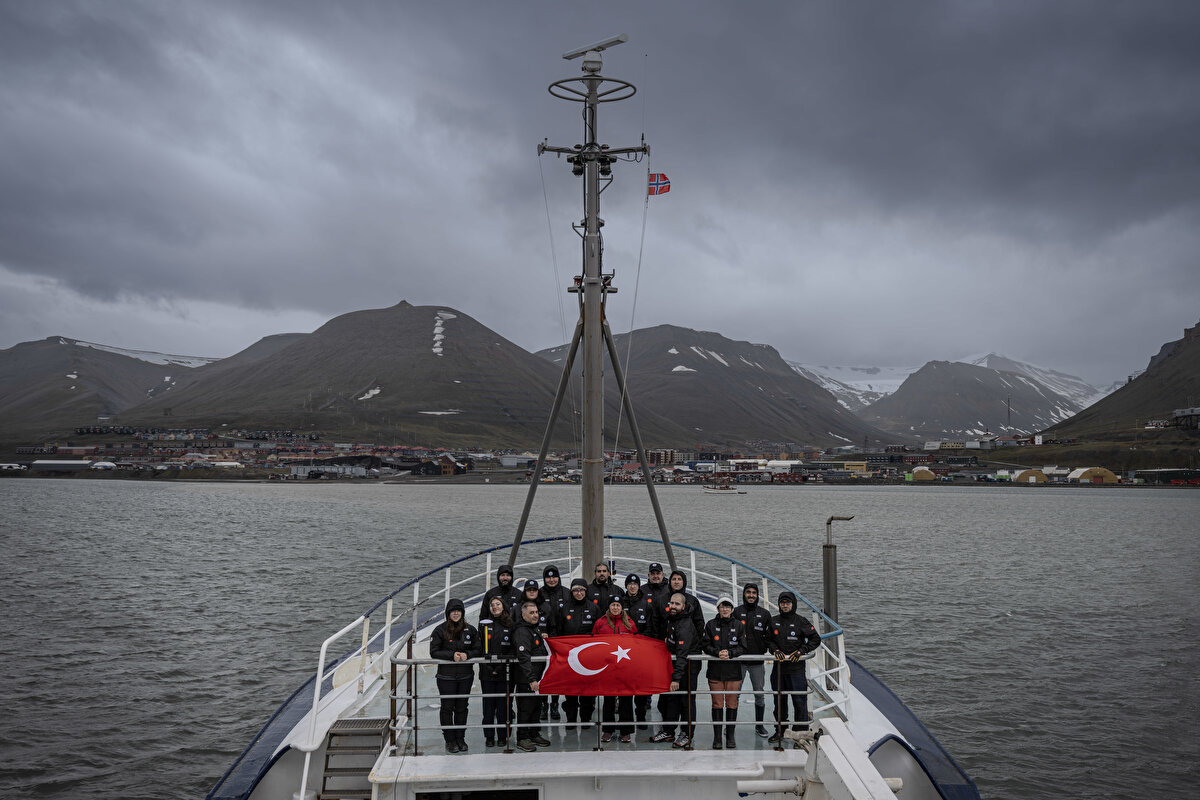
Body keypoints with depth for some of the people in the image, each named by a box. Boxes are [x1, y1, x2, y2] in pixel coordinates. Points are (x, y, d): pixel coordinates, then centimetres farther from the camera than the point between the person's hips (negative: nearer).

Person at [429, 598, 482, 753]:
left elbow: (478, 650, 6)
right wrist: (452, 655, -19)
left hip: (465, 676, 3)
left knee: (462, 707, 10)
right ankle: (450, 740, 13)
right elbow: (434, 652, -7)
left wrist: (467, 655, -14)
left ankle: (460, 738, 22)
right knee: (447, 708, 2)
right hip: (446, 676, -2)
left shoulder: (470, 630, 4)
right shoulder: (440, 630, -5)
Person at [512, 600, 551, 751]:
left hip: (536, 678, 9)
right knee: (525, 708, -2)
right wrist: (531, 679, -30)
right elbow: (524, 658, -26)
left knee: (536, 706, 16)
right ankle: (522, 738, 8)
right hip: (525, 680, -9)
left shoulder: (536, 629, 13)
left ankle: (534, 734, 27)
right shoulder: (521, 632, -19)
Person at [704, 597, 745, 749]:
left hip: (733, 670, 0)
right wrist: (718, 652, -16)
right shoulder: (711, 625, 6)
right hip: (715, 670, 0)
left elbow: (742, 647, 2)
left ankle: (730, 736, 10)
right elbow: (706, 646, 2)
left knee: (732, 704, 1)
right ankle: (717, 737, 7)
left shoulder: (738, 625, 6)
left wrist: (730, 653, -15)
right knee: (717, 704, 0)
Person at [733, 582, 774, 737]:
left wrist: (762, 649, -5)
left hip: (757, 661, 1)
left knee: (760, 694, 6)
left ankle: (759, 725, 19)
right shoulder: (736, 612, 1)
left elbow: (769, 635, 8)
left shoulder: (764, 614, 6)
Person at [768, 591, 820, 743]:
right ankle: (779, 730, 23)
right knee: (779, 701, 12)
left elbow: (816, 639, -2)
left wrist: (800, 651, -10)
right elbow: (769, 639, 14)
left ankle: (801, 732, 6)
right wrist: (775, 650, -5)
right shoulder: (773, 621, 8)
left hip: (796, 668, -4)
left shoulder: (801, 621, -3)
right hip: (778, 667, 4)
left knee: (799, 701, -3)